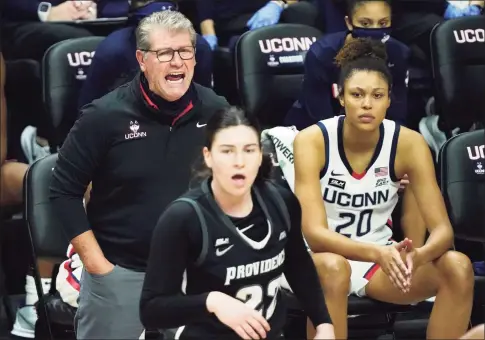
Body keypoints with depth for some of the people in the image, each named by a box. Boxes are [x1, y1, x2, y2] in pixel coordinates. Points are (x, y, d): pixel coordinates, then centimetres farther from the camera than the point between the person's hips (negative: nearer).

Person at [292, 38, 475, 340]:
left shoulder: (409, 143, -11)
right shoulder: (312, 140, -18)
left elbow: (443, 230, -15)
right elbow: (314, 233, -26)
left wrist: (416, 257, -39)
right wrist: (378, 254, -42)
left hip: (382, 257, 3)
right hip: (322, 257, -3)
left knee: (458, 267, -23)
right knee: (333, 268, -39)